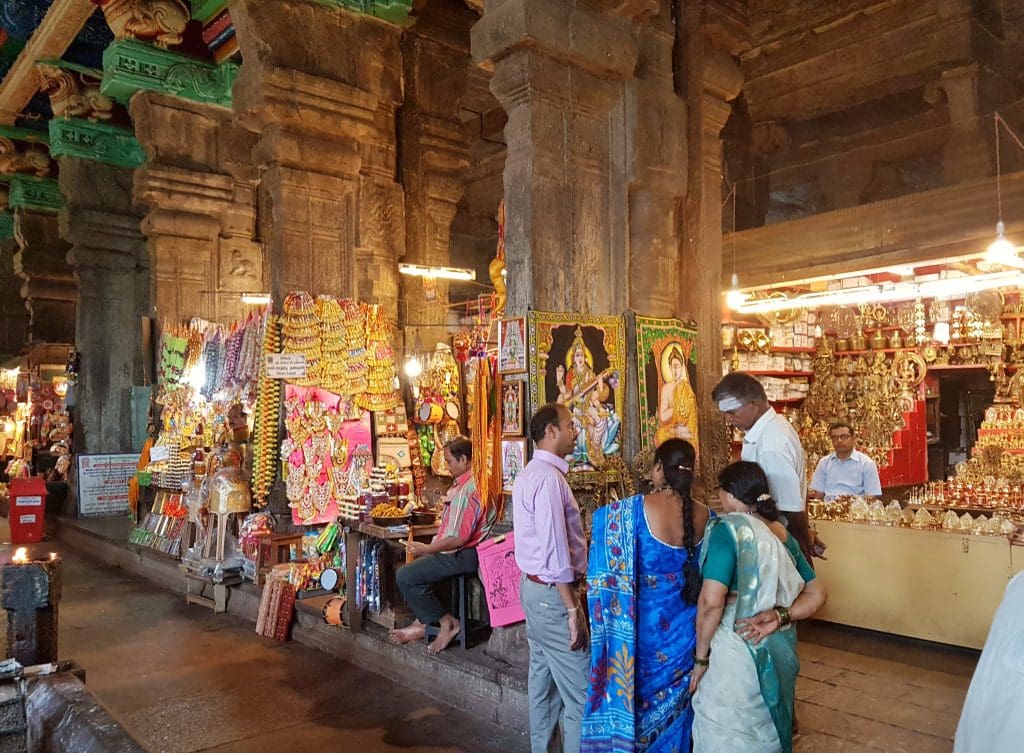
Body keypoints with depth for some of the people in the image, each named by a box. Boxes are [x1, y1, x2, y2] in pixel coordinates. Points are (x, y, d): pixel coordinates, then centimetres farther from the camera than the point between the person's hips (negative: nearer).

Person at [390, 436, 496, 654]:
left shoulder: (468, 490, -24)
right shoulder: (471, 482, 10)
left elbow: (458, 538, -25)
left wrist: (425, 549, -14)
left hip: (463, 555, -11)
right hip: (460, 551, 11)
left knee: (405, 576, -12)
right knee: (414, 567, 24)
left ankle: (447, 623, -2)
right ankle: (421, 624, 20)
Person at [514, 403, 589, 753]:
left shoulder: (530, 474, 12)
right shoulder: (548, 477, -20)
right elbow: (554, 550, -24)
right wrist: (572, 607, -20)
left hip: (534, 586, 10)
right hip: (553, 592, -10)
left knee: (543, 679, 18)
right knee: (580, 689, -1)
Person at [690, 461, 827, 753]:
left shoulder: (729, 528, -18)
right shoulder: (783, 534, 4)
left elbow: (711, 601, -27)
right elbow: (816, 593, 8)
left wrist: (701, 656, -14)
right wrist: (779, 616, -6)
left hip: (735, 657, -7)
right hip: (779, 652, 7)